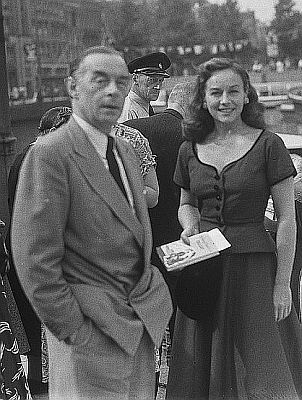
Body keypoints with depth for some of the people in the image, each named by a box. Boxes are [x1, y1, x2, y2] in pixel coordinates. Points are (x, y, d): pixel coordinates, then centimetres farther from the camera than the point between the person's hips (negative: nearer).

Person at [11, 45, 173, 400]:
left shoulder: (125, 151, 12)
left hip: (142, 322, 8)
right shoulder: (48, 154, -15)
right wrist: (72, 329, -15)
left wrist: (153, 294, 9)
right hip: (92, 330, -8)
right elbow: (34, 258, -18)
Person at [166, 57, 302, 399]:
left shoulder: (268, 145, -6)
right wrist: (190, 226, -2)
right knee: (204, 369, 12)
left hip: (254, 267, -4)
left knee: (259, 371, 3)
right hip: (203, 267, 4)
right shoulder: (190, 149, 6)